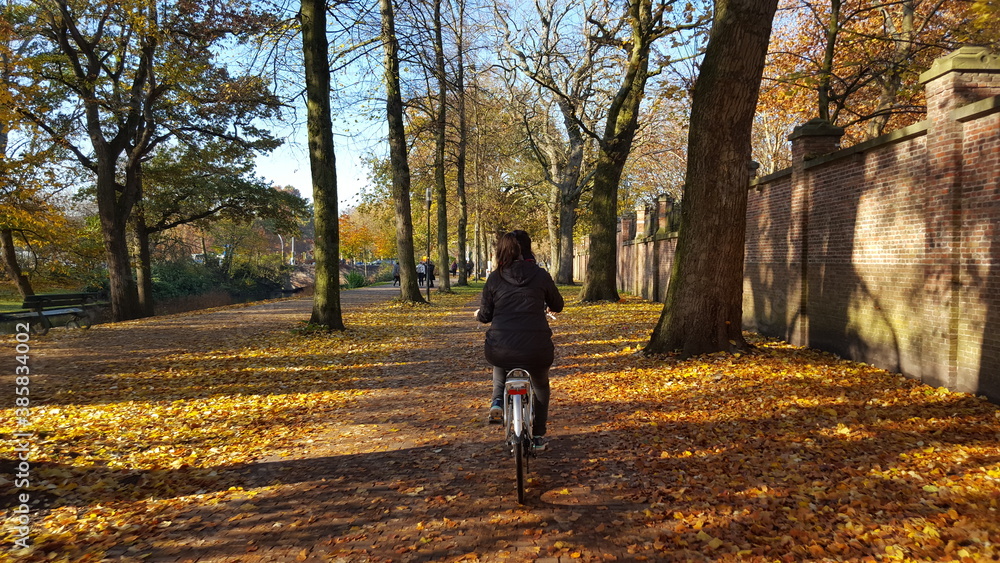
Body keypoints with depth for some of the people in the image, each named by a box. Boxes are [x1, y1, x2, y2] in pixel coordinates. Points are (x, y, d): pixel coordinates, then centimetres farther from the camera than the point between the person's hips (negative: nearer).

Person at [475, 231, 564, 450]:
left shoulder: (494, 278, 3)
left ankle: (498, 401, 20)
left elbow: (486, 315, 8)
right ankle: (538, 436, 31)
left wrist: (478, 314, 32)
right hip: (536, 351, 0)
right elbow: (557, 306, 17)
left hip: (500, 350, 1)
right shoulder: (540, 275, 3)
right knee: (540, 385, 31)